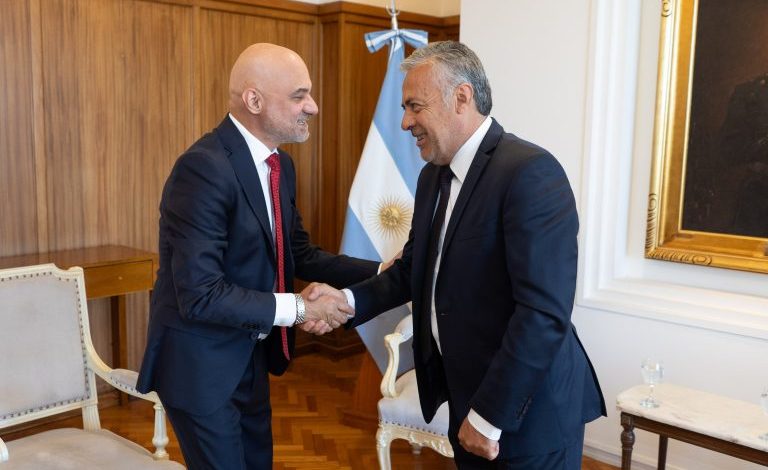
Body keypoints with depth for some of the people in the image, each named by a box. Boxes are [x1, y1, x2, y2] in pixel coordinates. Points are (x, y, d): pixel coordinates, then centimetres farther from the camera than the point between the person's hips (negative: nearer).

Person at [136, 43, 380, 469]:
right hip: (201, 361, -8)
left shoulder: (280, 164, 2)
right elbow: (200, 296, -30)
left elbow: (299, 254, 7)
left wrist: (380, 273, -4)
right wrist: (298, 308, -24)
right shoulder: (204, 168, -27)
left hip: (251, 354, 9)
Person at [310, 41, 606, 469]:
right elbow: (414, 269, 12)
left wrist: (489, 417, -20)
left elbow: (544, 313, -25)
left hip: (527, 412, -7)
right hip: (464, 397, 8)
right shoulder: (434, 176, 7)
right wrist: (348, 300, -5)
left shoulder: (531, 173, -21)